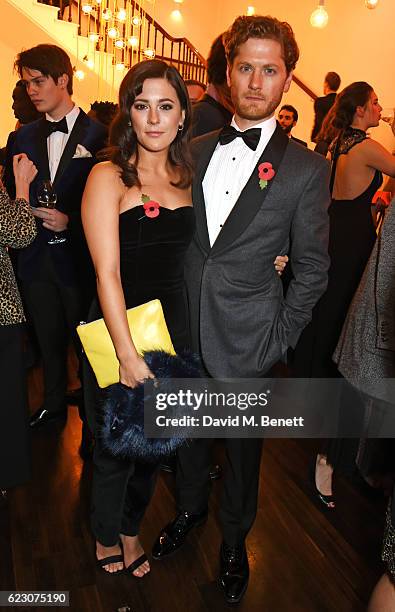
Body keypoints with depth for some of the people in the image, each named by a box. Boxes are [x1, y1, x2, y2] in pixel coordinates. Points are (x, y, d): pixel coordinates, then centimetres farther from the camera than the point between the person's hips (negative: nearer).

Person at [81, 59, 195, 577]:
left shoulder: (186, 177, 4)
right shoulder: (108, 178, -13)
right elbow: (107, 274, -18)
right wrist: (127, 354, -20)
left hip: (174, 329, 5)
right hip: (118, 333, -5)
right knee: (115, 447, 14)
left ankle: (131, 531, 47)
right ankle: (107, 537, 45)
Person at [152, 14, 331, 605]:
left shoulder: (306, 168, -8)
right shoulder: (195, 151, 4)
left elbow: (313, 268, -4)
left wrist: (281, 337, -8)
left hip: (248, 340, -3)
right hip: (185, 331, 4)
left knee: (243, 450, 16)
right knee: (188, 430, 23)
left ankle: (234, 539, 44)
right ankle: (190, 507, 51)